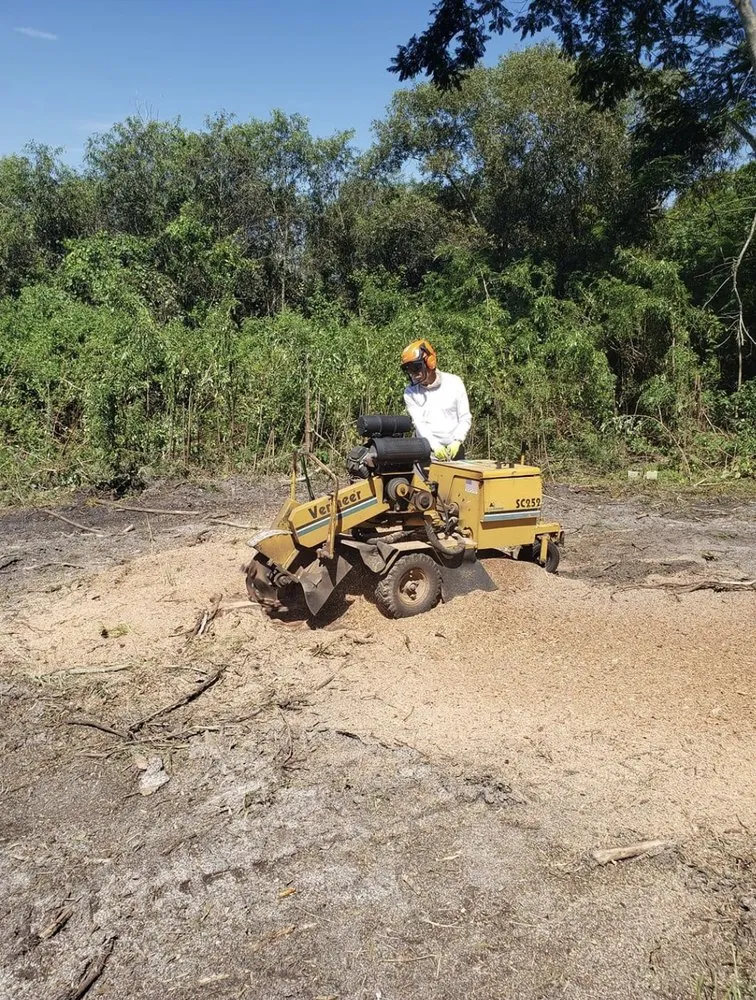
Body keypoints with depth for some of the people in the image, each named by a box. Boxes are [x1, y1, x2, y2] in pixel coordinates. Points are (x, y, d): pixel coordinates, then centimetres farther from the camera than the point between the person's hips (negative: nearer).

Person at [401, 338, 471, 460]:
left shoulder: (454, 383, -1)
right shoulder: (410, 392, 0)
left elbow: (465, 418, 0)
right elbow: (418, 423, -10)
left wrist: (457, 441, -17)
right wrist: (434, 445, -26)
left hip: (454, 449, 1)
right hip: (427, 450, 0)